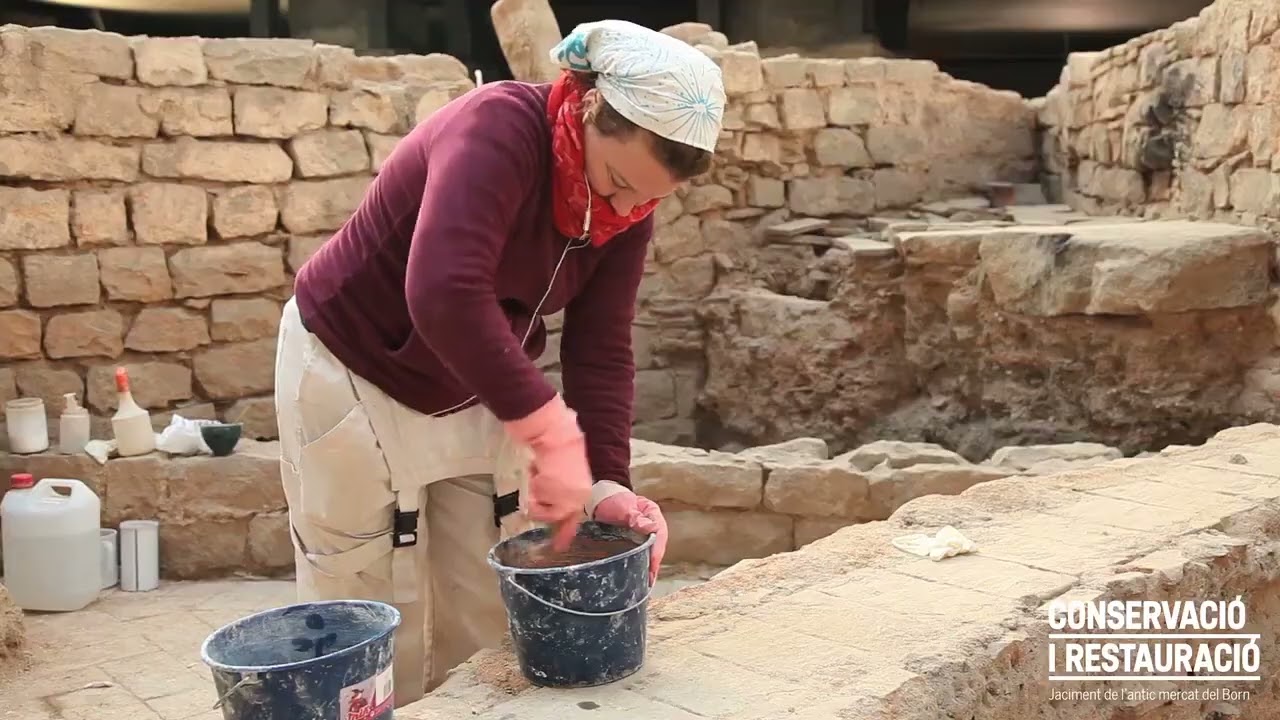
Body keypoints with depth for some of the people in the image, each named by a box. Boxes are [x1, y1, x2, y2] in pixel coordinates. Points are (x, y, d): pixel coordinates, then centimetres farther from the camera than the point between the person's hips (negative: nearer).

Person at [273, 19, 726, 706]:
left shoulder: (626, 205, -9)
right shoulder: (500, 127, -30)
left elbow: (600, 348, -9)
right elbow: (443, 296, -44)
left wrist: (608, 480, -22)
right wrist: (555, 436, -43)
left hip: (474, 394, 6)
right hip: (352, 376, -6)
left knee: (488, 622, 11)